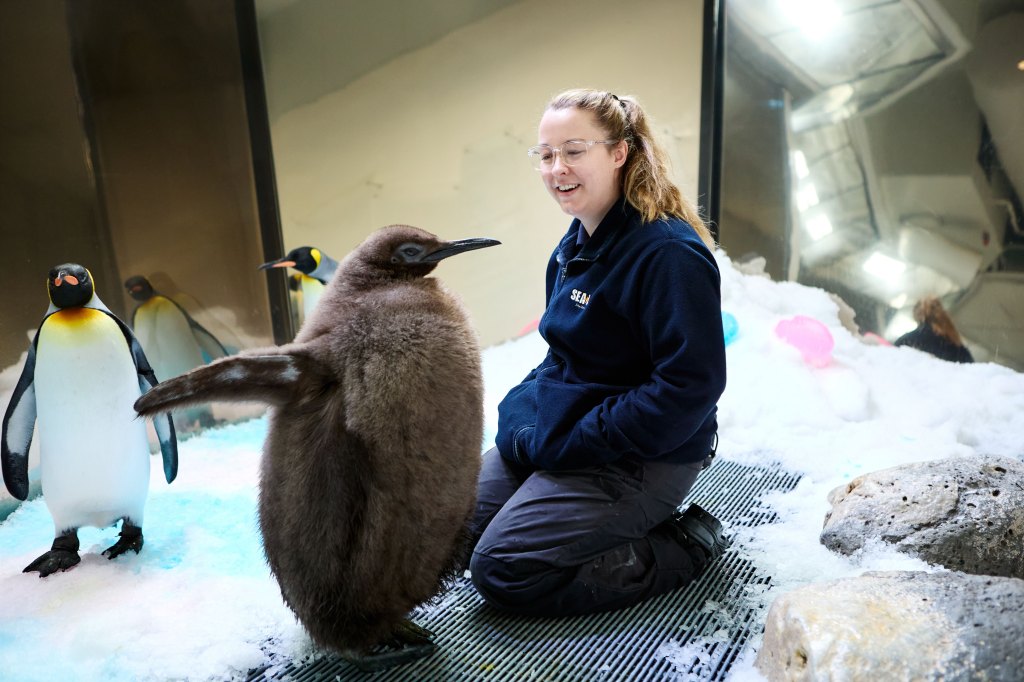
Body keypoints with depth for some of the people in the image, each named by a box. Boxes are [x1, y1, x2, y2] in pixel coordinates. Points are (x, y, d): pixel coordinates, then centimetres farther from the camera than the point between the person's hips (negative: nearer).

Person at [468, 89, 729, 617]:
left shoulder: (669, 253, -22)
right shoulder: (578, 241, 6)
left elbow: (689, 386, -25)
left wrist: (567, 443, -22)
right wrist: (523, 410, 0)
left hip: (641, 457, -9)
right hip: (558, 426, 9)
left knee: (502, 570, -12)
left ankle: (684, 546, 1)